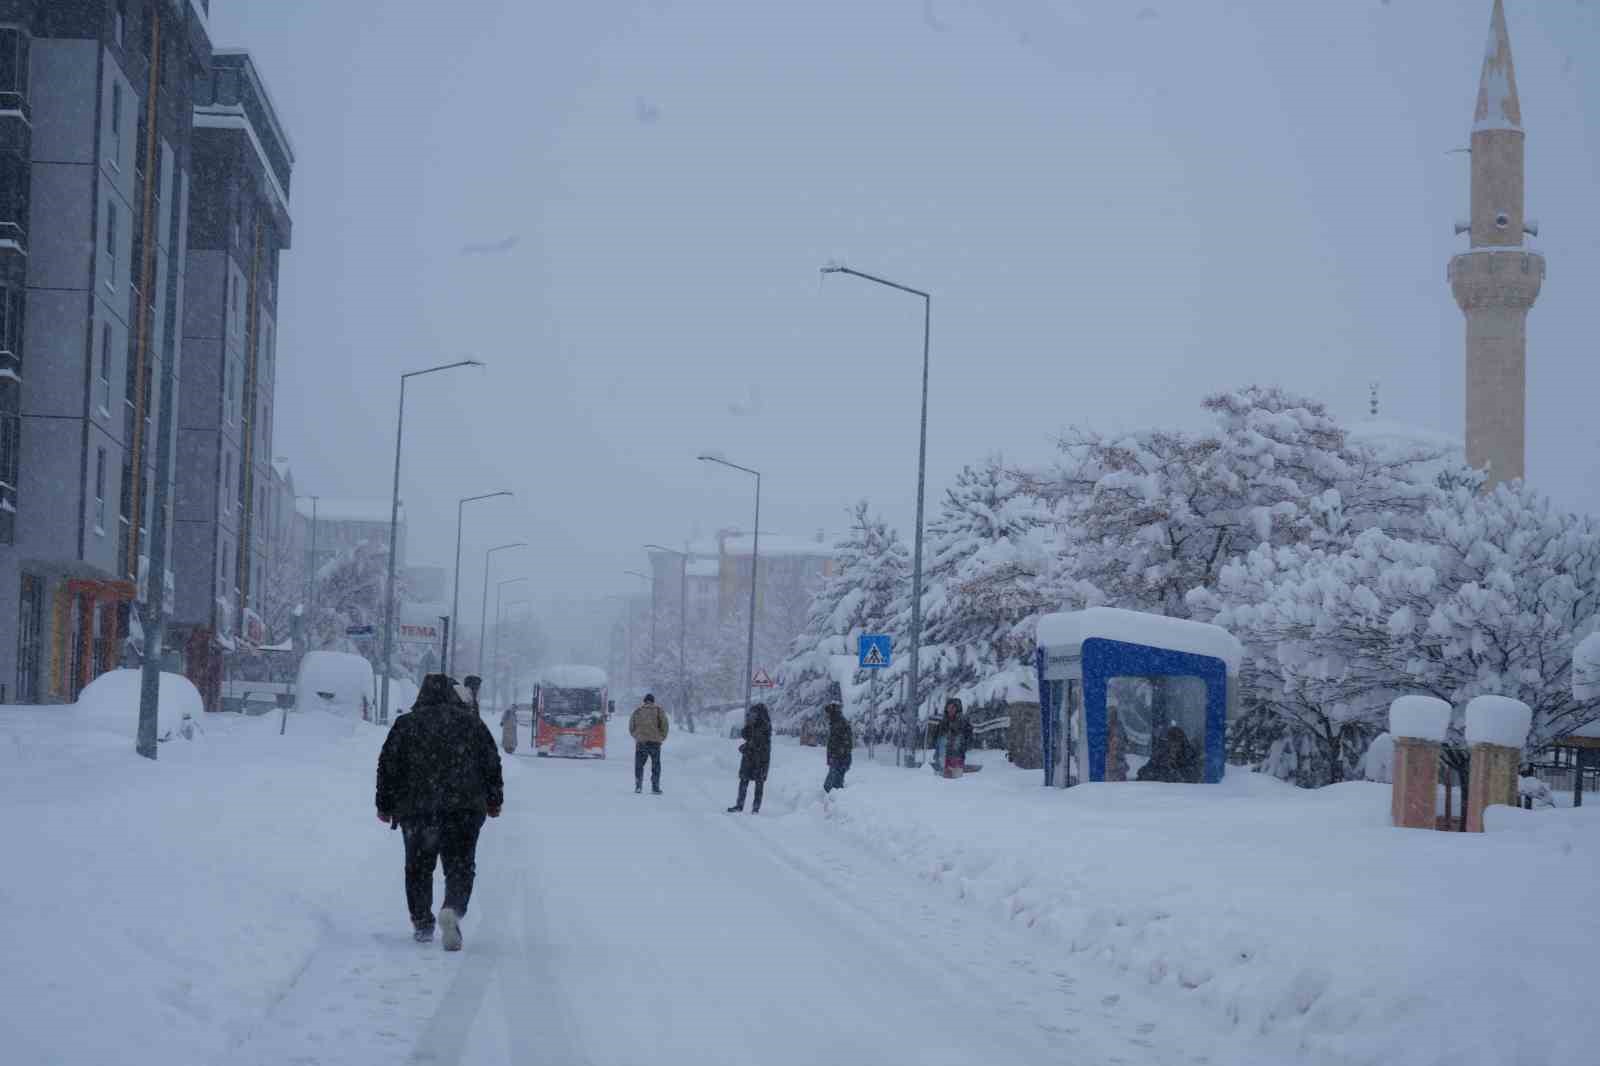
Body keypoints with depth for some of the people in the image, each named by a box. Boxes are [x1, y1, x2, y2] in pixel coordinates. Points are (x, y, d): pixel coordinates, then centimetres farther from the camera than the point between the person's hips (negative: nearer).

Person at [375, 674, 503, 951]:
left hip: (416, 808, 0)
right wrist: (494, 800, 21)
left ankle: (422, 923, 15)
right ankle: (453, 909, -23)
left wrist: (385, 805, 12)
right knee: (460, 866, 3)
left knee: (418, 867, 15)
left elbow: (388, 767, 3)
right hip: (464, 809, 0)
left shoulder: (406, 724, 3)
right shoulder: (472, 723, 6)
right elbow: (492, 764, 10)